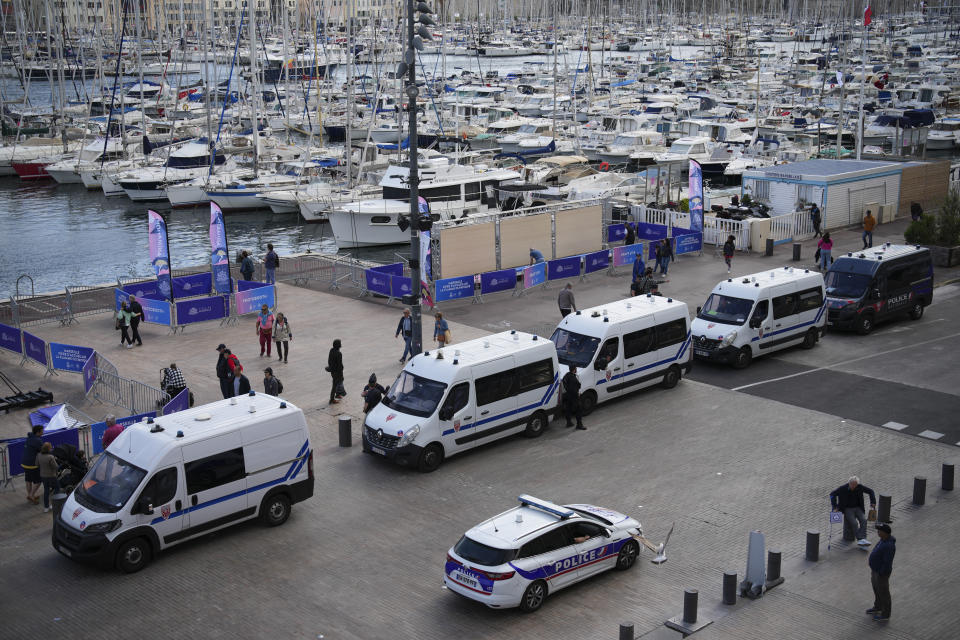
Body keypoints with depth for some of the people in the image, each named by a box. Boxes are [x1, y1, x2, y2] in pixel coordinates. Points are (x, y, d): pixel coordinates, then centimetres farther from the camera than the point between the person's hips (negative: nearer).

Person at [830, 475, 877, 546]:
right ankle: (860, 539, -27)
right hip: (847, 509, -3)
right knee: (854, 523, -27)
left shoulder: (860, 487, -6)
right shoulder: (843, 488, -14)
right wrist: (835, 506, -23)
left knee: (863, 520, -25)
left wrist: (873, 502, -6)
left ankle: (863, 539, -30)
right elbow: (832, 494, -15)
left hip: (858, 508, 3)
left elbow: (870, 491, 5)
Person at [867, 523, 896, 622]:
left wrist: (880, 574, -21)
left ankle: (885, 614, 29)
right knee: (876, 588, 27)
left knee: (883, 592, 10)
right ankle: (877, 607, 48)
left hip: (882, 573, -10)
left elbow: (887, 563, -29)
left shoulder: (889, 546, -35)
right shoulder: (884, 539, -5)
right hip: (875, 569, 10)